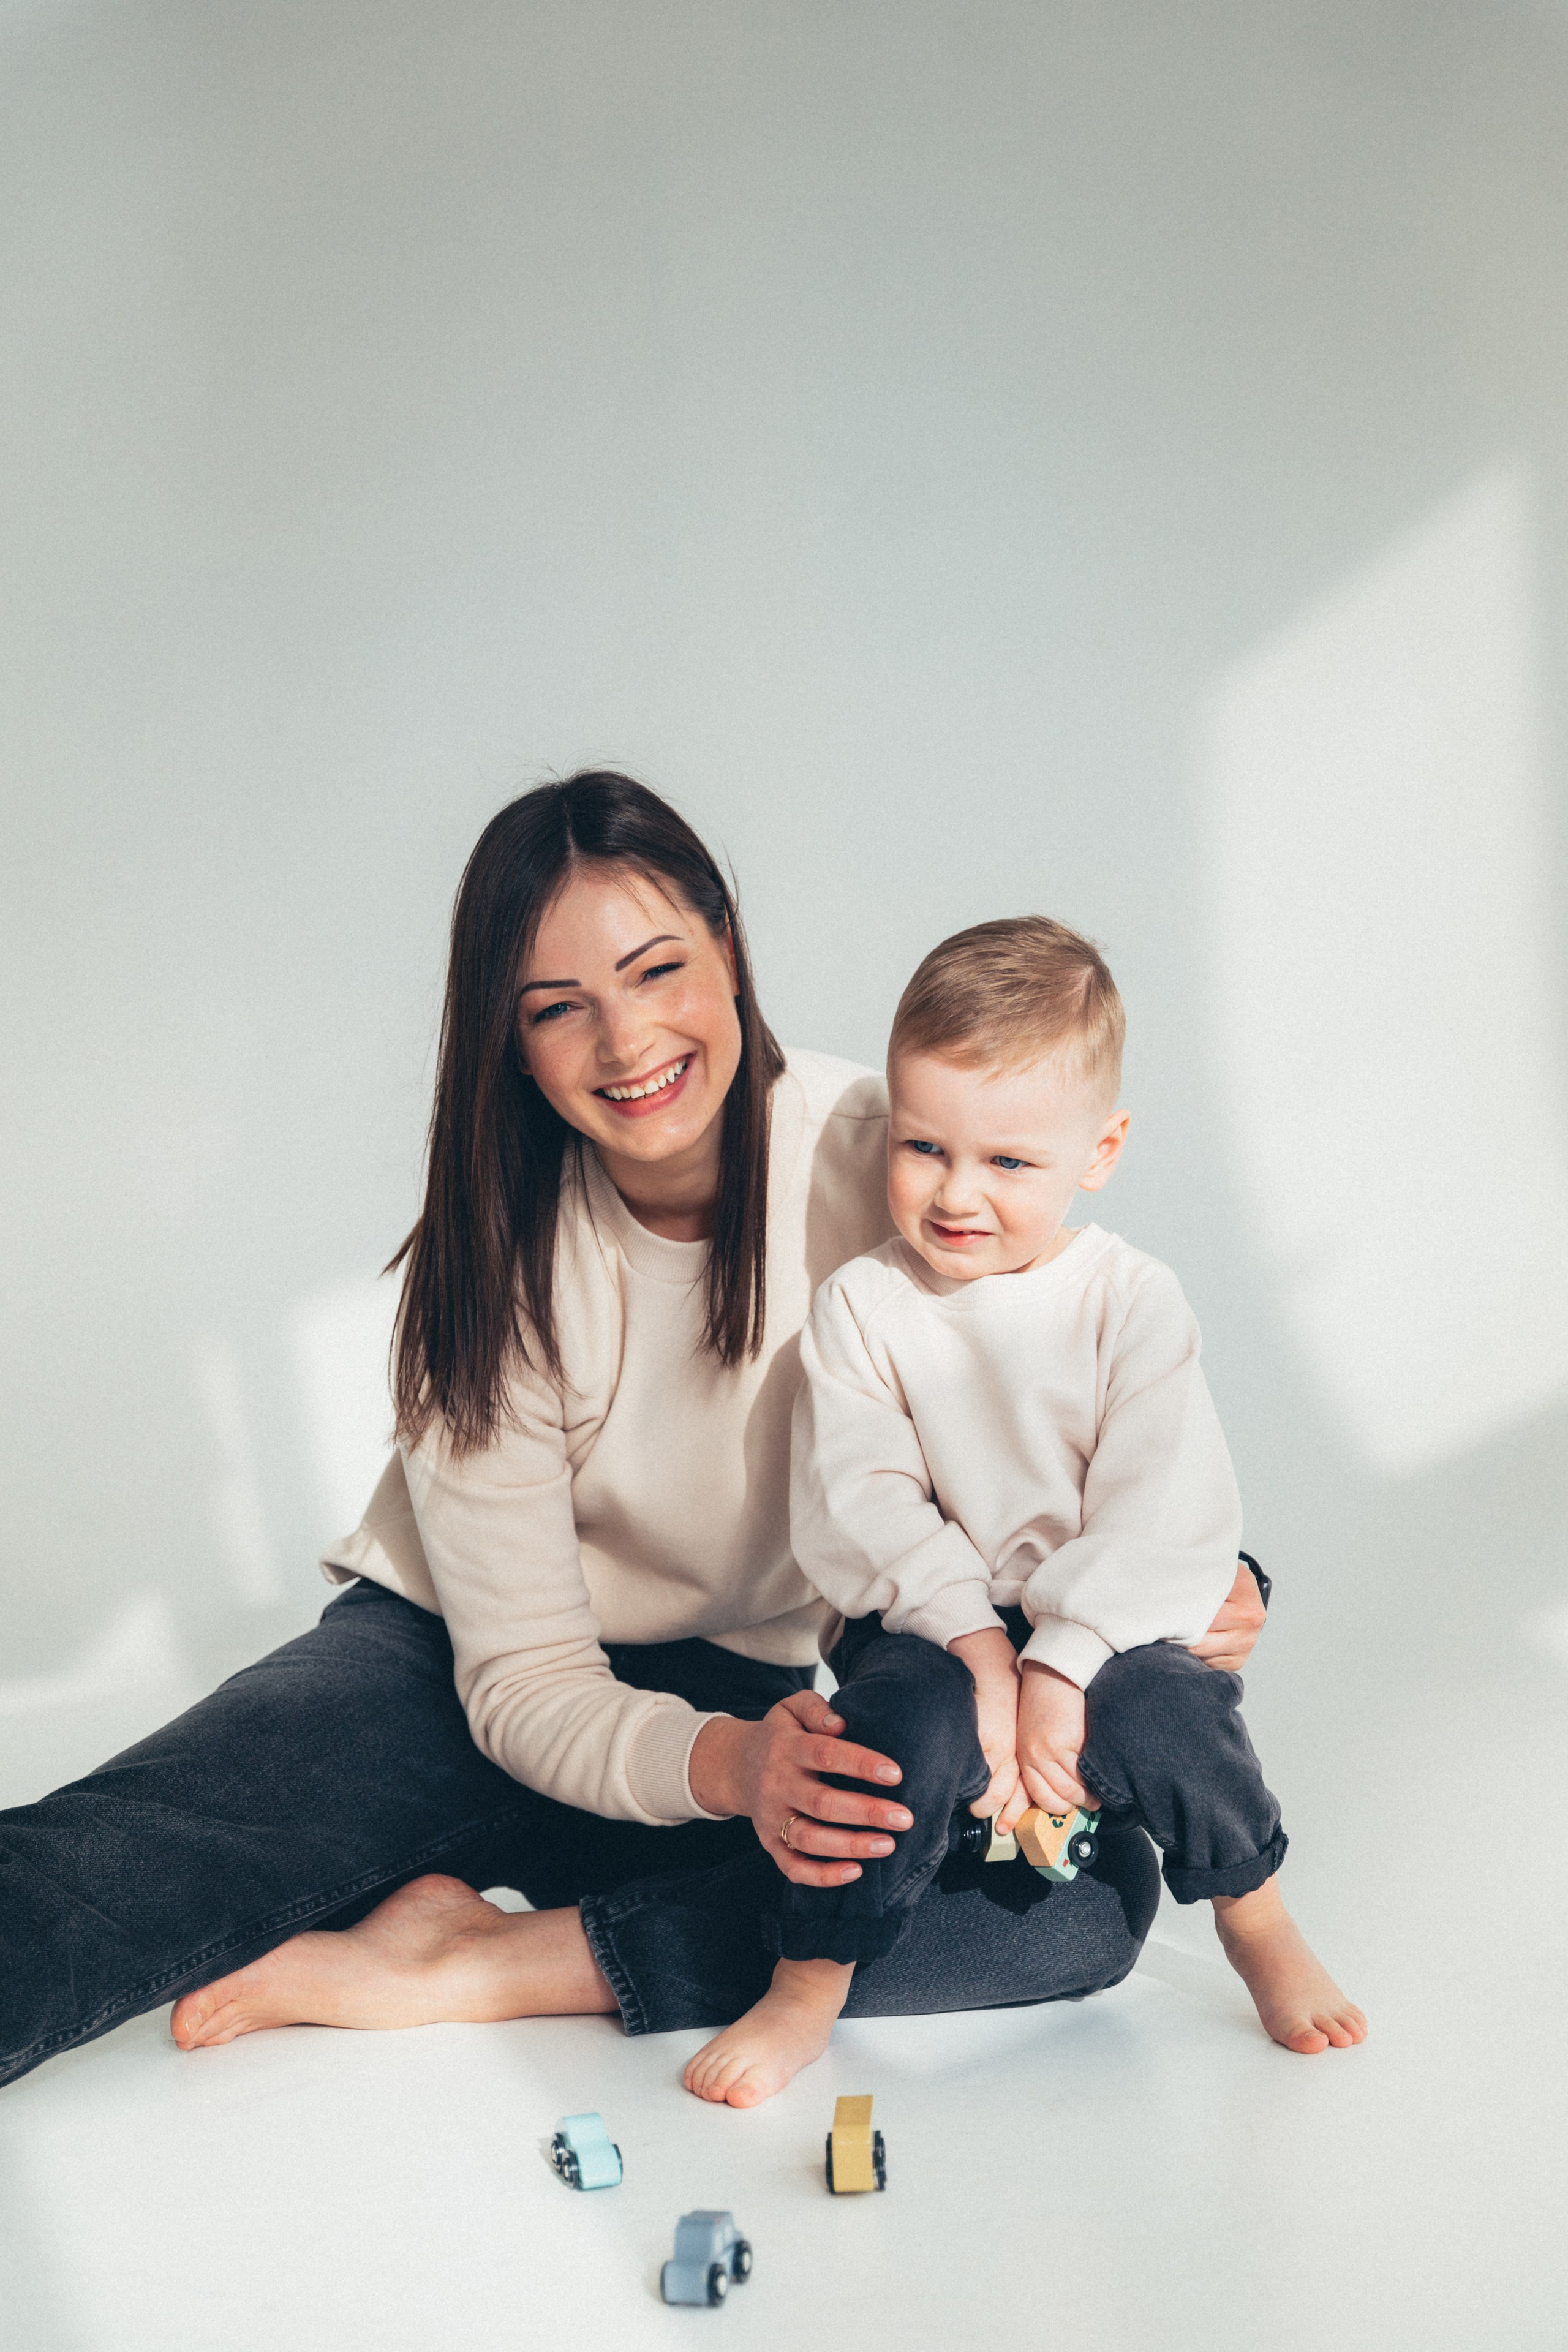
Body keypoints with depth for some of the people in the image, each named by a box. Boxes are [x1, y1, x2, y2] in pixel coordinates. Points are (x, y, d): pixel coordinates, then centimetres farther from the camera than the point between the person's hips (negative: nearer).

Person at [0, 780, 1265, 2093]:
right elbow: (523, 1685, -18)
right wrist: (730, 1767, -39)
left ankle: (480, 1963, -24)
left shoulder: (876, 1156, -14)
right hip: (447, 1676, -2)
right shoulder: (497, 1260, -16)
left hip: (750, 1696, 3)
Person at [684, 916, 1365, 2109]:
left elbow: (1164, 1517, -11)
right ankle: (806, 1994, -9)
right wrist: (975, 1645, -21)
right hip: (930, 1628, 0)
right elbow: (855, 1508, -9)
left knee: (1165, 1719, -27)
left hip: (1099, 1632, 0)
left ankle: (1259, 1923, 5)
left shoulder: (1132, 1302, -5)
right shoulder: (862, 1306, -3)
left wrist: (1058, 1667, -20)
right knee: (907, 1727, -30)